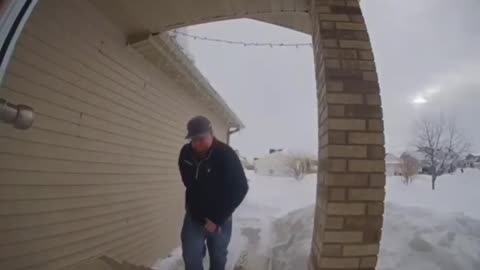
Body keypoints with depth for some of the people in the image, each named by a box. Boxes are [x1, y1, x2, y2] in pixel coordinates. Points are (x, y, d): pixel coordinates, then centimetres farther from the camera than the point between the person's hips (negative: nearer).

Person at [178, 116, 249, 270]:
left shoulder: (227, 155, -22)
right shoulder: (186, 154, -10)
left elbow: (240, 189, -18)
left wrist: (217, 219, -18)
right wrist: (199, 215, 2)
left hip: (220, 217, -2)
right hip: (194, 215, 2)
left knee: (218, 257, 14)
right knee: (191, 256, -4)